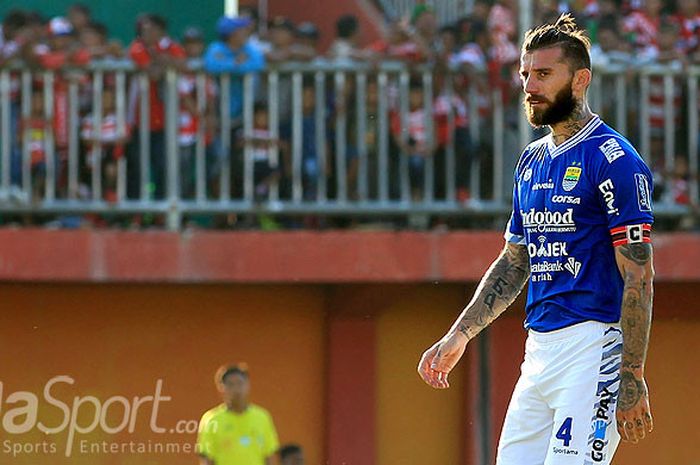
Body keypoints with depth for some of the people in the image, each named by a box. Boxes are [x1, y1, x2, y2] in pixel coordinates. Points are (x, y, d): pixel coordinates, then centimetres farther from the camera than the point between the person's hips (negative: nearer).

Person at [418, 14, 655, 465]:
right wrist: (458, 336, 17)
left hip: (594, 347, -9)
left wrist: (632, 380, -19)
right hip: (539, 351, 9)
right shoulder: (532, 162, 18)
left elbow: (639, 277, -13)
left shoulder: (614, 160, -9)